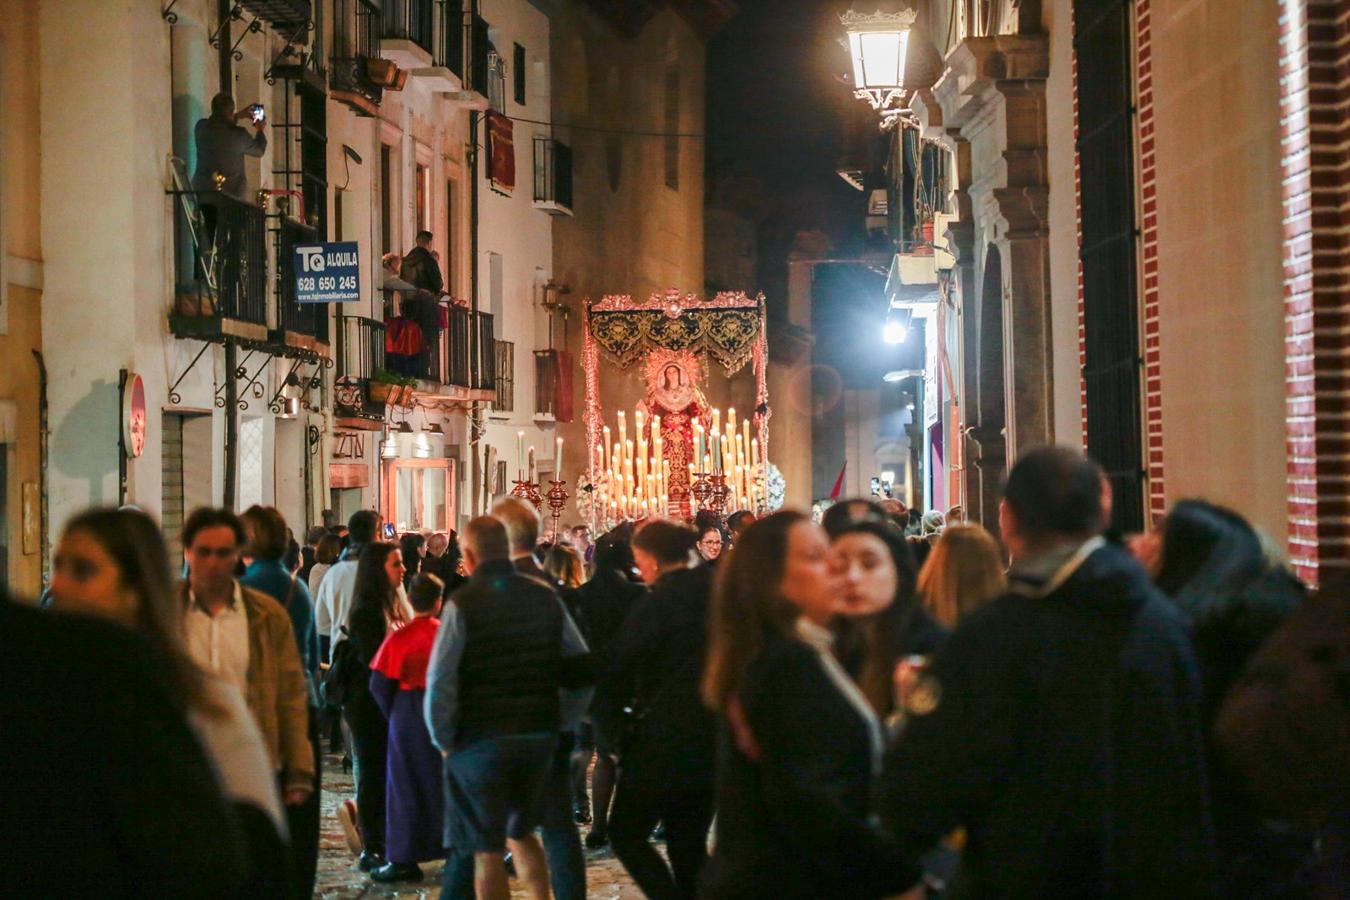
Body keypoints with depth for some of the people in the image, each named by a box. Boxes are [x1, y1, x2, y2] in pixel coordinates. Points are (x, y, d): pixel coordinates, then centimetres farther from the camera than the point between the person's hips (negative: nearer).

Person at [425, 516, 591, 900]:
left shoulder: (463, 604, -9)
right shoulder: (546, 598, 4)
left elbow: (439, 681, -13)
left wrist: (444, 739, -2)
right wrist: (559, 719, 13)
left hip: (481, 740, -5)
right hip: (540, 736, 5)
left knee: (487, 851, 3)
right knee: (521, 833, 24)